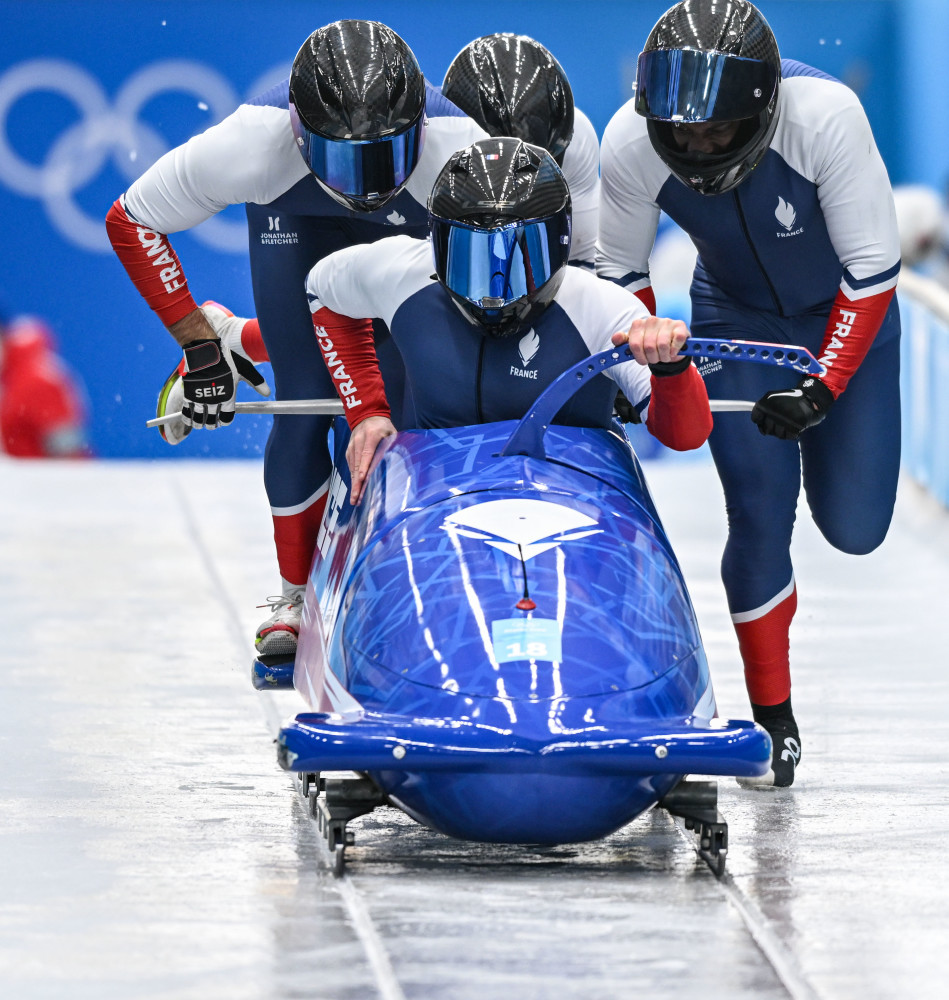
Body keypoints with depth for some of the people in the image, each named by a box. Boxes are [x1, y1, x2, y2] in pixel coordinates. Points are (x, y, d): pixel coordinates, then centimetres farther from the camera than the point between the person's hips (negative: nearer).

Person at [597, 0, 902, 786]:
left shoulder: (827, 116, -36)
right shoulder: (630, 146, -27)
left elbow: (874, 268, -26)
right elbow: (621, 272, -7)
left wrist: (824, 387, -30)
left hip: (847, 311, -1)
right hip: (737, 319, 1)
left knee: (855, 529, -3)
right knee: (759, 513, -13)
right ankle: (775, 719, 2)